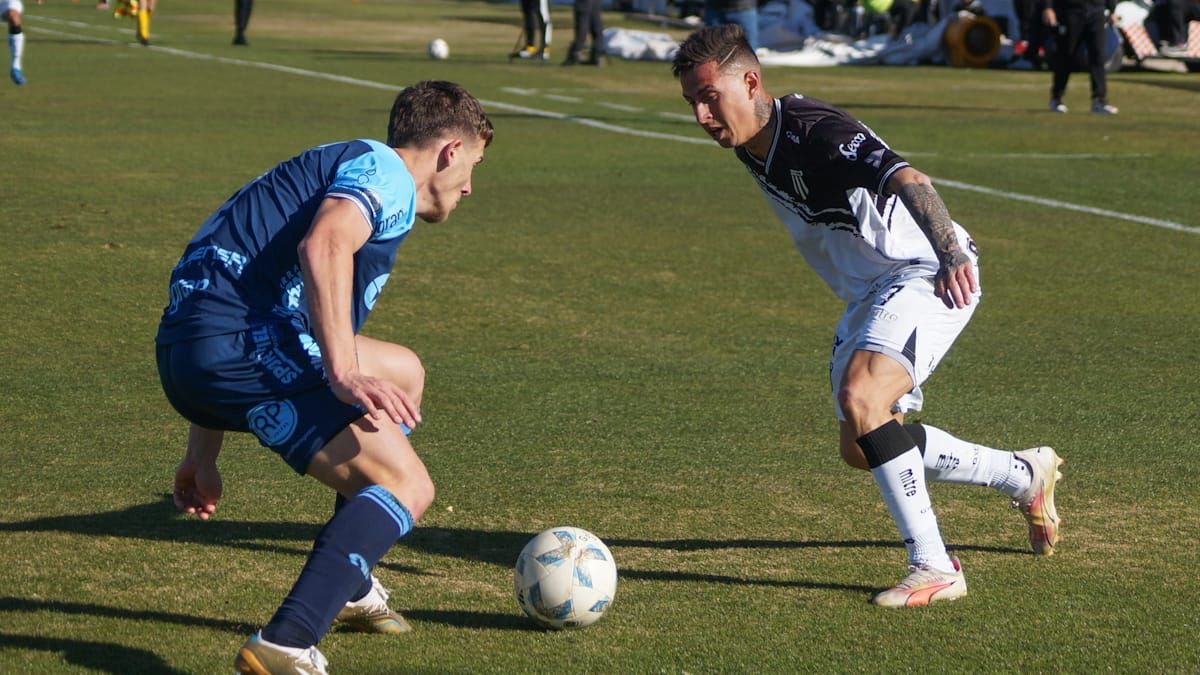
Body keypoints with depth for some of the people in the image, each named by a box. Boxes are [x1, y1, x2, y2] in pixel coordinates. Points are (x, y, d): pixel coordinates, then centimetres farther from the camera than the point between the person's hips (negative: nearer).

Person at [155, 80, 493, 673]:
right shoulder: (386, 171, 1)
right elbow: (324, 247, -22)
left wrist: (203, 453, 32)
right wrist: (344, 374, -27)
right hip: (239, 342, -10)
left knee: (404, 372, 28)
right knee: (407, 487, -10)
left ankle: (346, 583, 31)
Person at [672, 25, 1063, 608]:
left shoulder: (814, 132, -25)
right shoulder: (752, 149, 4)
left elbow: (907, 180, -40)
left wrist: (951, 255, -53)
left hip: (924, 274, -10)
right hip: (868, 293, 10)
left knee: (860, 399, -31)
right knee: (860, 448, 12)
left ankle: (934, 568, -25)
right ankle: (1025, 477, 31)